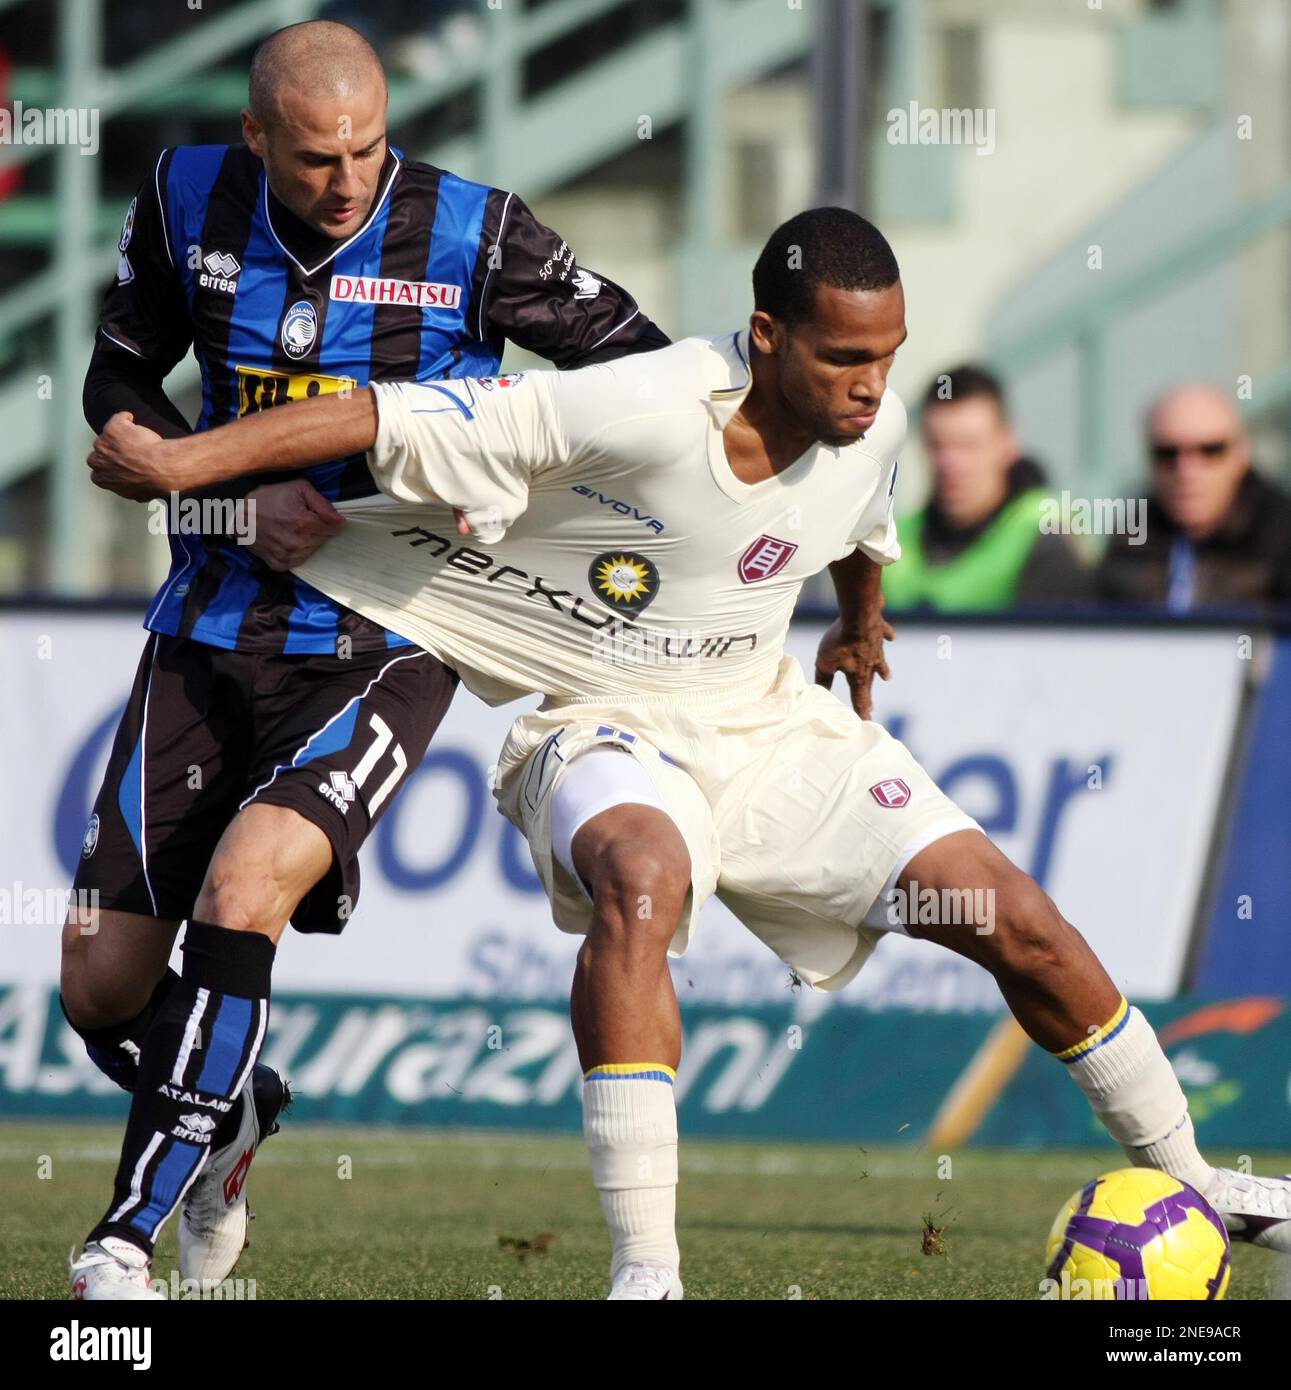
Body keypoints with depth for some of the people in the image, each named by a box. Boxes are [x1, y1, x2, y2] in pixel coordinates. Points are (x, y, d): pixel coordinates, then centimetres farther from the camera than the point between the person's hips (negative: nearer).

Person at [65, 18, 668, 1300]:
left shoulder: (470, 236, -10)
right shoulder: (189, 201, -2)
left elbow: (645, 367, -1)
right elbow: (118, 383, 8)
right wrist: (237, 495, -8)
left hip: (380, 648, -4)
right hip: (215, 628, 4)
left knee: (243, 890, -27)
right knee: (102, 989, 0)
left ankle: (126, 1238, -19)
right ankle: (226, 1115, 34)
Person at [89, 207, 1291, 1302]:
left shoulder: (873, 426, -8)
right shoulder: (641, 412, -29)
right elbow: (393, 418, -28)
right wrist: (184, 460, -29)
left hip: (768, 726, 6)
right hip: (607, 730, -6)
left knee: (1016, 921, -1)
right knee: (641, 884, -40)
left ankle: (1189, 1182, 22)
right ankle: (645, 1272, -40)